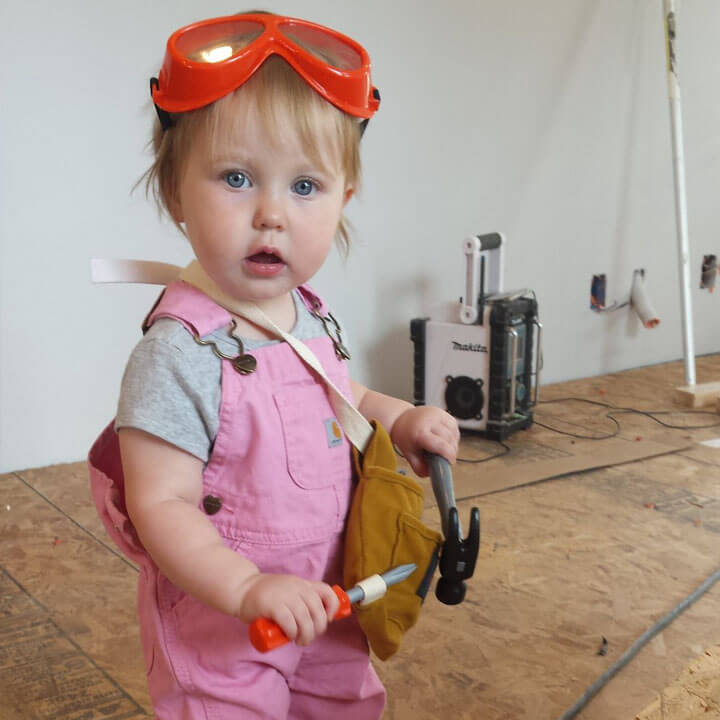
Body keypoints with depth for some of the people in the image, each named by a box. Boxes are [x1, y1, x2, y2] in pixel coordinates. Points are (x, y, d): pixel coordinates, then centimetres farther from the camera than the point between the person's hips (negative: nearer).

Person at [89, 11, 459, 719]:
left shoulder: (314, 318, -2)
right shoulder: (181, 350, -27)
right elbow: (160, 506, -26)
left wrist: (402, 420, 0)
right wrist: (250, 589, -36)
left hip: (321, 607, 8)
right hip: (220, 629, -8)